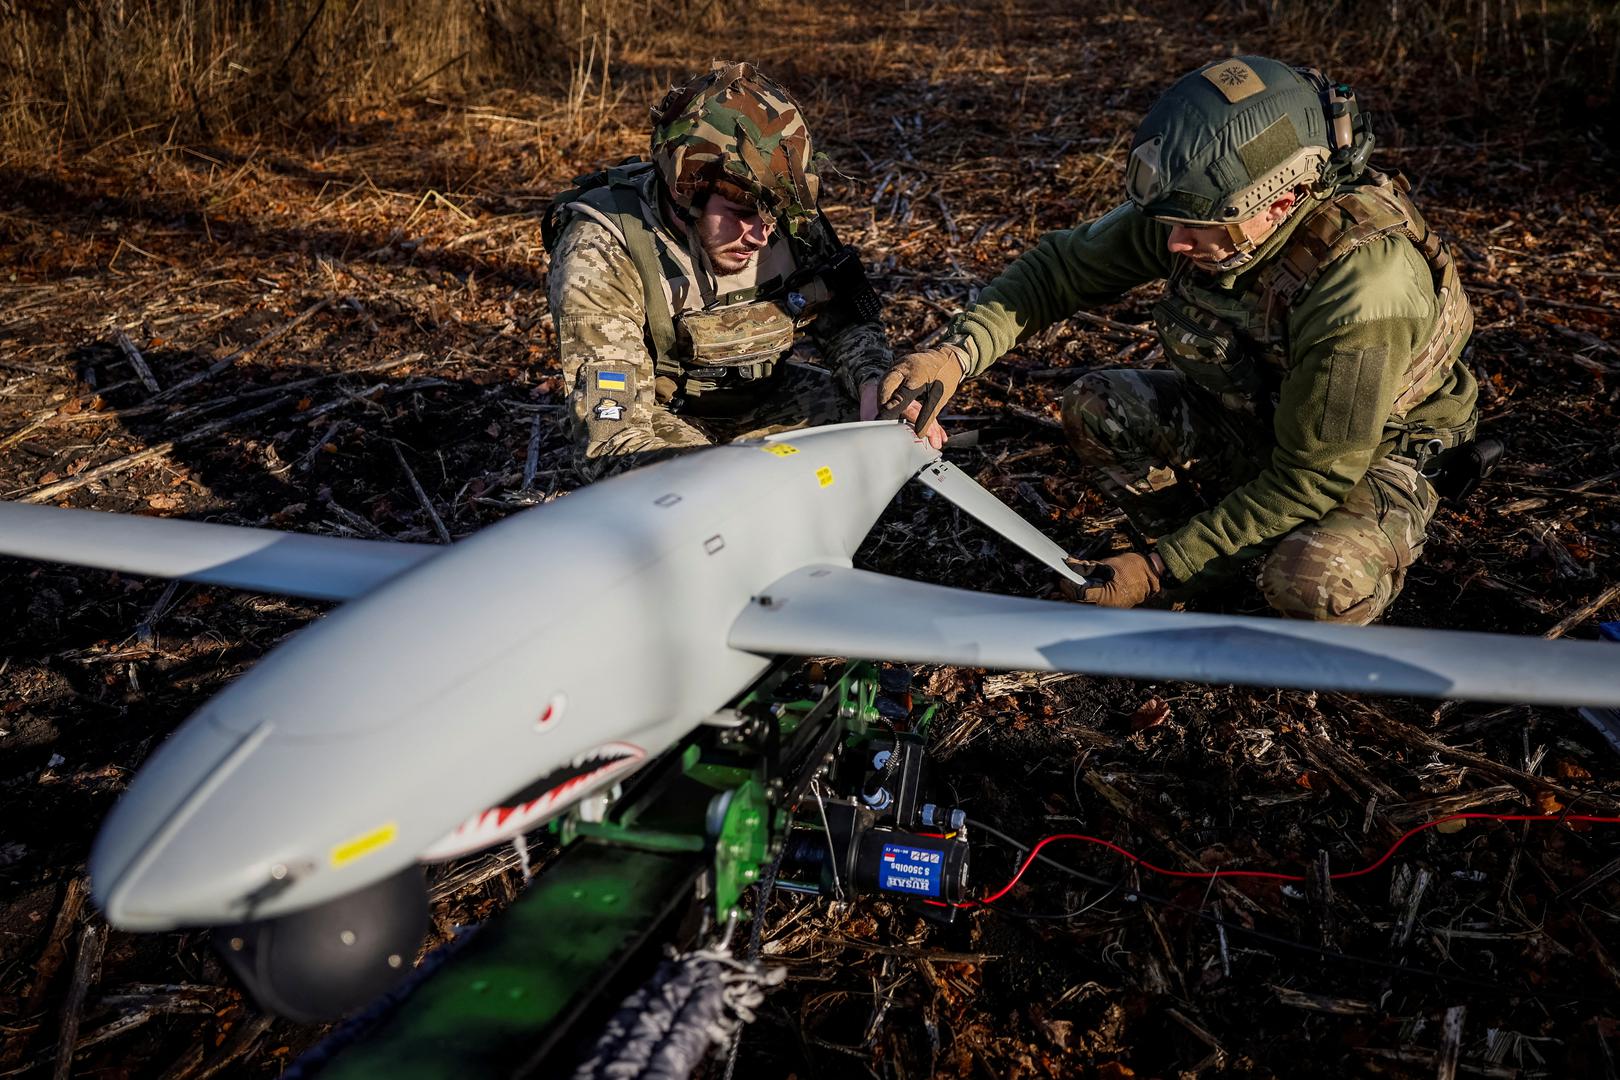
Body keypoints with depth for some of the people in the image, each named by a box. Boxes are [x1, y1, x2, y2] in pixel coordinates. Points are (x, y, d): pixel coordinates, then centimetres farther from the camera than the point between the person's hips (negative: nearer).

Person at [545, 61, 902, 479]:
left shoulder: (787, 219, -16)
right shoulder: (602, 254, -30)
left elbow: (846, 319, -1)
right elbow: (611, 443, -36)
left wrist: (875, 384, -25)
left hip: (757, 394, 5)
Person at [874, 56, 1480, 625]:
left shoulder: (1363, 285, -37)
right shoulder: (1194, 206, -21)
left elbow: (1310, 478, -31)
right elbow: (1064, 265, -10)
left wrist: (1158, 569, -29)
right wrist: (955, 354, -27)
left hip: (1377, 451, -6)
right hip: (1252, 412, 6)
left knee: (1311, 582, -36)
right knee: (1095, 408, -12)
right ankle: (1224, 566, 3)